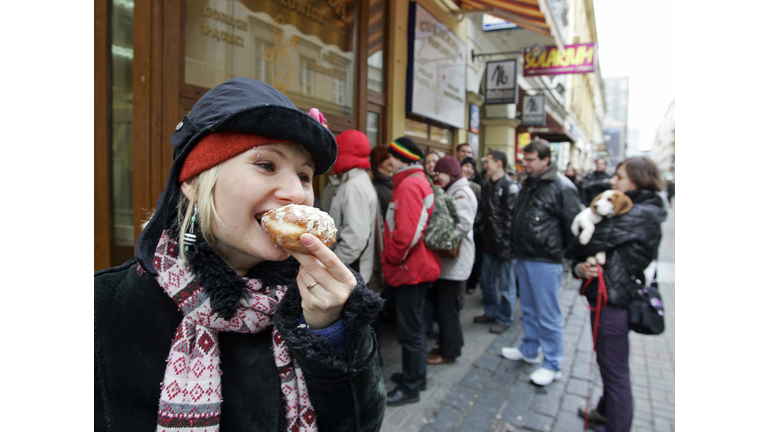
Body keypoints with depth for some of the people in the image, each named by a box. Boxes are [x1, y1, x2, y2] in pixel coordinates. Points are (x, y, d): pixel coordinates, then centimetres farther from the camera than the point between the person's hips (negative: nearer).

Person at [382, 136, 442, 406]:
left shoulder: (409, 185, -18)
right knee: (414, 326, 21)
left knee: (409, 331, 1)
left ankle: (410, 388, 15)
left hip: (410, 269, -11)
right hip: (418, 267, 11)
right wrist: (392, 261, 17)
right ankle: (415, 376, 36)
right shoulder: (420, 182, 14)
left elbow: (406, 233, -27)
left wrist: (389, 260, -12)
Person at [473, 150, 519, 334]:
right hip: (489, 242, 8)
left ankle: (504, 319, 19)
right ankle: (491, 312, 33)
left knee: (506, 284, 5)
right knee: (486, 281, 16)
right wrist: (484, 235, 10)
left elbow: (511, 217, -16)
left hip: (504, 243, -7)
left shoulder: (510, 187, -12)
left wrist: (507, 243, -19)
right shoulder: (487, 186, 13)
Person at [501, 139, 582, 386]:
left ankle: (552, 365, 14)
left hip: (546, 261, -9)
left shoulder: (561, 187, -14)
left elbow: (573, 224, -14)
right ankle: (530, 350, 36)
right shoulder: (529, 184, 13)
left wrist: (561, 251, -5)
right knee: (529, 309, 20)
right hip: (524, 257, 9)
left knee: (548, 315, 0)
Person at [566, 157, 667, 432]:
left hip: (613, 301, -10)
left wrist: (573, 254, -3)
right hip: (607, 296, 10)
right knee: (608, 364, 25)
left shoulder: (640, 214, -19)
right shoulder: (630, 209, 13)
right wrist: (580, 267, -11)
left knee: (615, 371, 4)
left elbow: (594, 241, -24)